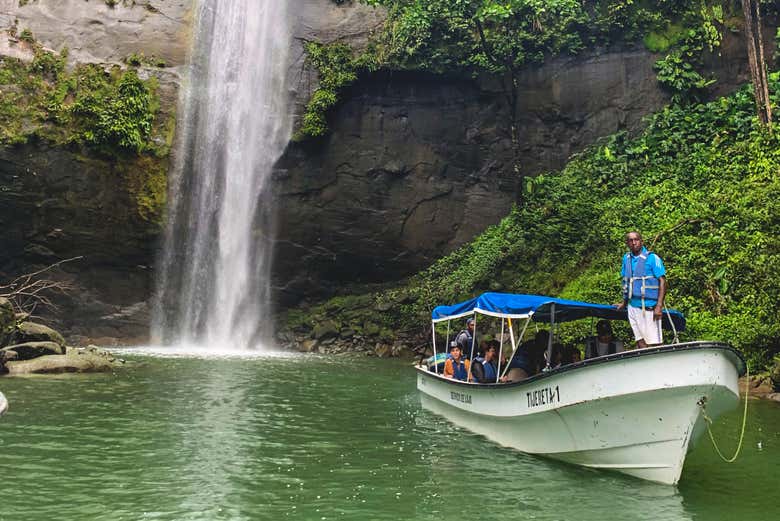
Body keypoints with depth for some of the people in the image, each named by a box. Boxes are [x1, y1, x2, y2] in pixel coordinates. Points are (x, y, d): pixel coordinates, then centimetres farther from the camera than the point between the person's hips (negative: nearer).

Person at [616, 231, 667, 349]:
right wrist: (624, 302, 20)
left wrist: (659, 306, -17)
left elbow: (662, 281, -9)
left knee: (653, 342, -7)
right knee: (640, 341, 5)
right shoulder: (626, 258, 12)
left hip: (649, 307, -5)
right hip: (633, 307, 5)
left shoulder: (652, 258, -5)